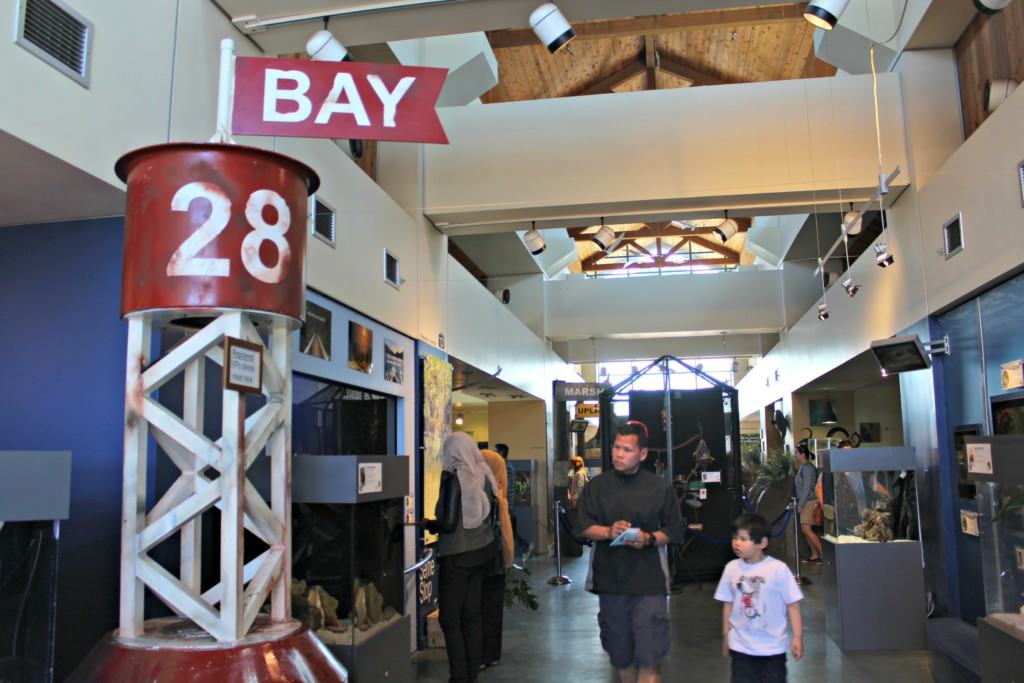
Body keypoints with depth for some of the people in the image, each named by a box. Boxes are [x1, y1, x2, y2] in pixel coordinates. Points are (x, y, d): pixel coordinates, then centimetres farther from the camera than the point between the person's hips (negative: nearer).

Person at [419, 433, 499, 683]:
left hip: (458, 555, -6)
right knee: (472, 613, 14)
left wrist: (427, 524, -1)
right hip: (483, 550, 7)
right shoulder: (484, 474, 1)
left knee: (449, 617, 4)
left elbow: (448, 523, -19)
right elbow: (492, 513, 9)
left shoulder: (453, 477, -17)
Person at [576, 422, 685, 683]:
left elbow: (674, 530, 3)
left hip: (649, 583, -2)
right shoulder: (597, 486, 3)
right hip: (610, 581, 2)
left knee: (648, 659, -7)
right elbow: (583, 526, 1)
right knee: (620, 654, 16)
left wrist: (649, 539, -16)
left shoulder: (660, 488, 0)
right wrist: (608, 532, -18)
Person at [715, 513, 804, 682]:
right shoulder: (732, 568, -5)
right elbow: (728, 604, 5)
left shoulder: (778, 569, -16)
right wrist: (726, 636, 10)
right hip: (741, 646, 2)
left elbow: (793, 604, -9)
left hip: (772, 647, -2)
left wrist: (798, 637, -10)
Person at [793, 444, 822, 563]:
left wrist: (800, 504, -17)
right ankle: (815, 554, 14)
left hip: (809, 502, -10)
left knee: (806, 529, -14)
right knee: (805, 530, 9)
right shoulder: (802, 468, 16)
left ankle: (823, 553, -11)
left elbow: (807, 488, -18)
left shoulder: (807, 468, -13)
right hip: (805, 502, 10)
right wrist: (799, 503, 15)